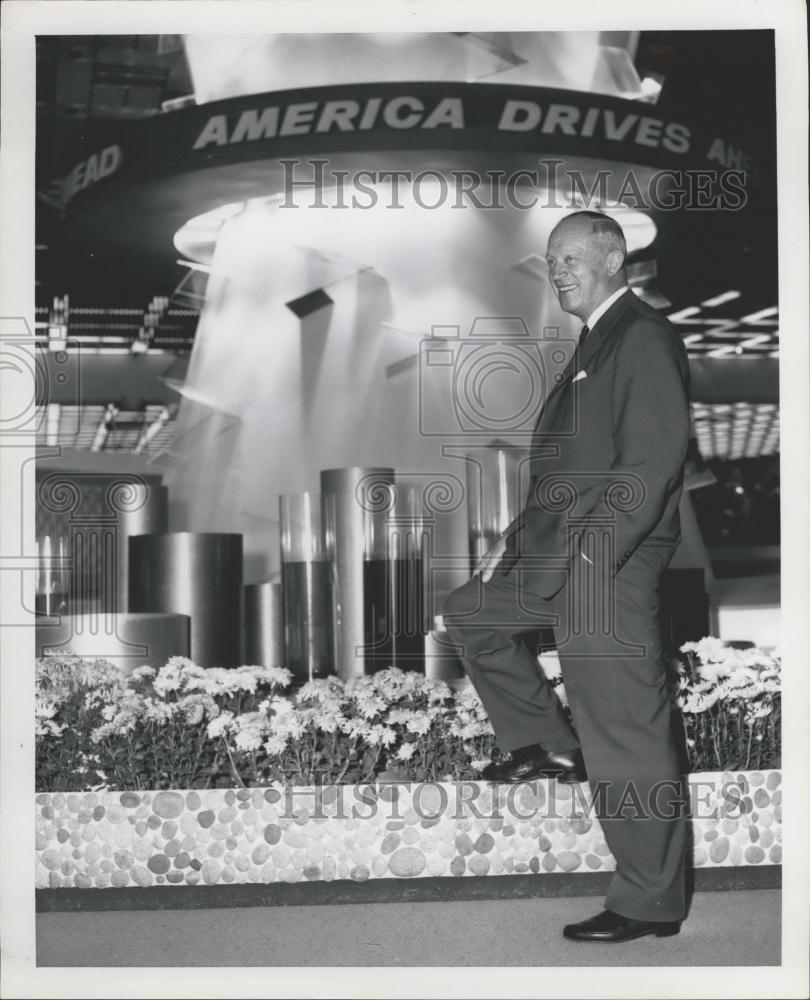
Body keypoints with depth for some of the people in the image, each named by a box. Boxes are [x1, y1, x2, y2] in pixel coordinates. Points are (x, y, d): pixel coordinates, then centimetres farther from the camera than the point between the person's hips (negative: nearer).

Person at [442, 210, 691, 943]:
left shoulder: (645, 336, -11)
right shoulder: (596, 342, 19)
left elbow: (654, 458, -20)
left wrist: (592, 554, -22)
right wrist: (522, 534, 15)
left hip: (609, 566, -10)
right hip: (558, 555, 10)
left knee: (627, 738, -4)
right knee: (472, 613, 23)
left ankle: (651, 903, 8)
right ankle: (549, 745, 26)